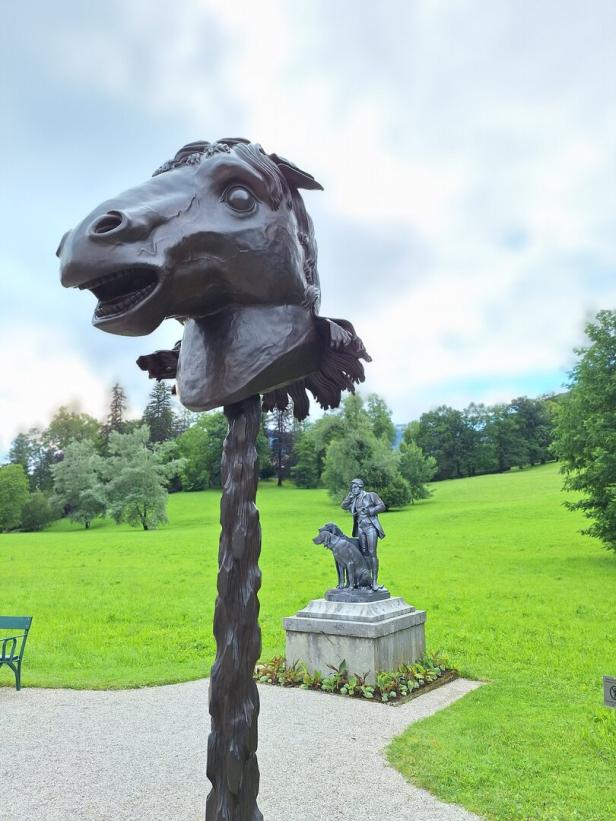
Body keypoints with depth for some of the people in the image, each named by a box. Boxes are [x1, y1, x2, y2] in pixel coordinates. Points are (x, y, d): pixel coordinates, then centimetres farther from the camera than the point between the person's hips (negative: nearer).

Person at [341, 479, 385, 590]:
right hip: (360, 528, 6)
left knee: (372, 553, -11)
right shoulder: (354, 500, 15)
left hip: (371, 527, -6)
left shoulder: (371, 495, -1)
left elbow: (382, 506, -6)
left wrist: (368, 511, -14)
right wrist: (350, 496, 6)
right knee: (364, 554, 6)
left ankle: (375, 582, -11)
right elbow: (344, 506, 15)